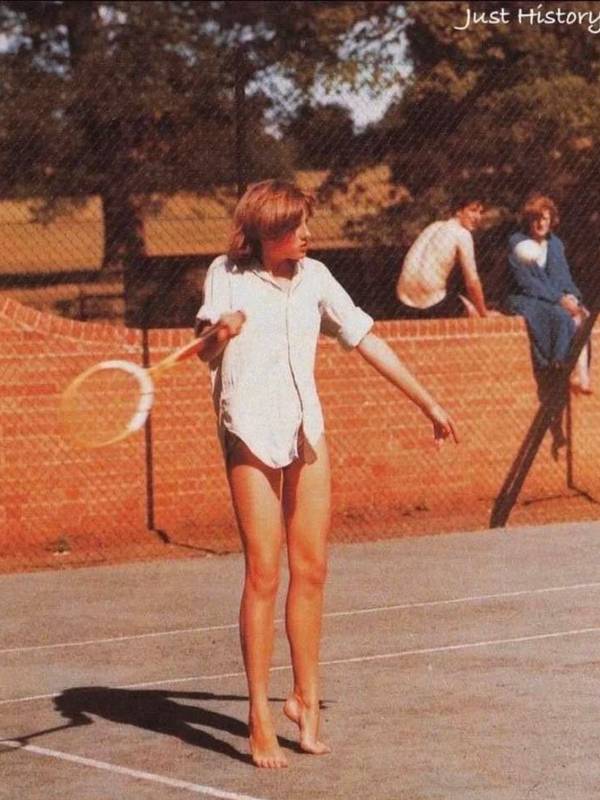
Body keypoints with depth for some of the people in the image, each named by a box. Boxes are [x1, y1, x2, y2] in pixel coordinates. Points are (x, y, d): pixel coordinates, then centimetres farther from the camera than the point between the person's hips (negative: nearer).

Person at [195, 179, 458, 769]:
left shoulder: (313, 277, 8)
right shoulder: (227, 274, -3)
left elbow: (365, 340, 13)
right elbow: (204, 354, -12)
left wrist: (427, 403, 15)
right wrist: (219, 334, -35)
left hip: (306, 431, 5)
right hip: (251, 433, -5)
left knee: (311, 570, 6)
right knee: (263, 575, -8)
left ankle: (305, 697, 19)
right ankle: (259, 721, -4)